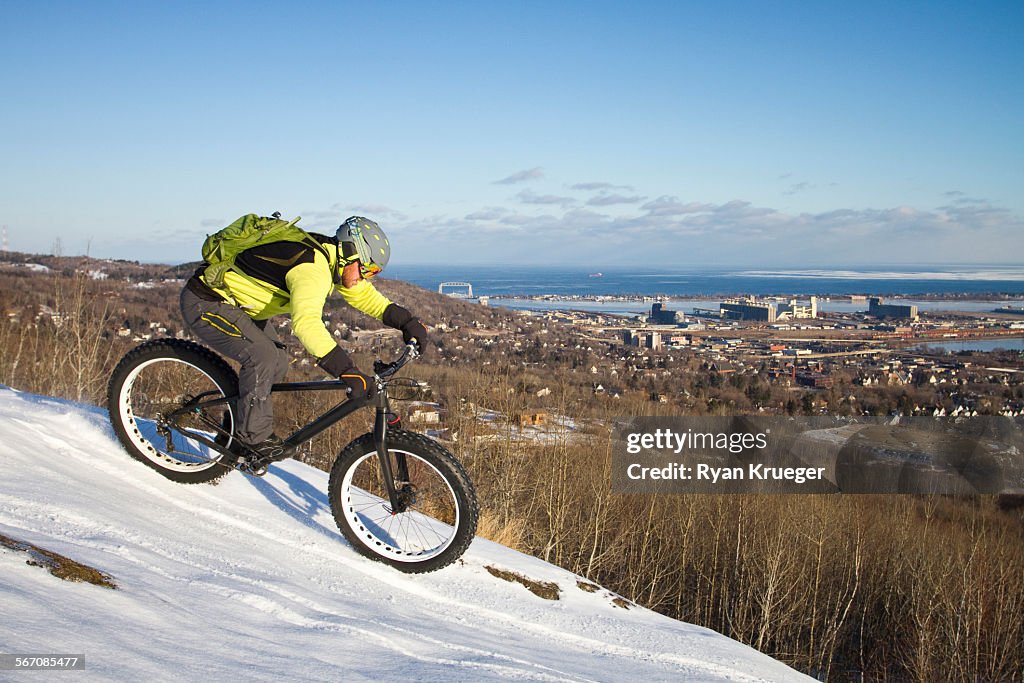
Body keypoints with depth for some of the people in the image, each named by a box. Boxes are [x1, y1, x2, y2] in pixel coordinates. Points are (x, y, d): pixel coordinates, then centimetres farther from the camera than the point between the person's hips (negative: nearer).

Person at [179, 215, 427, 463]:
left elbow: (365, 295, 11)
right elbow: (306, 323, -46)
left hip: (229, 301, 10)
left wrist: (407, 321, -2)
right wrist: (348, 372, -51)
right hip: (202, 302, -10)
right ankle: (253, 435, -6)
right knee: (263, 356, -23)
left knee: (278, 363, 6)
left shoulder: (331, 259, 0)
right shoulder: (312, 268, -31)